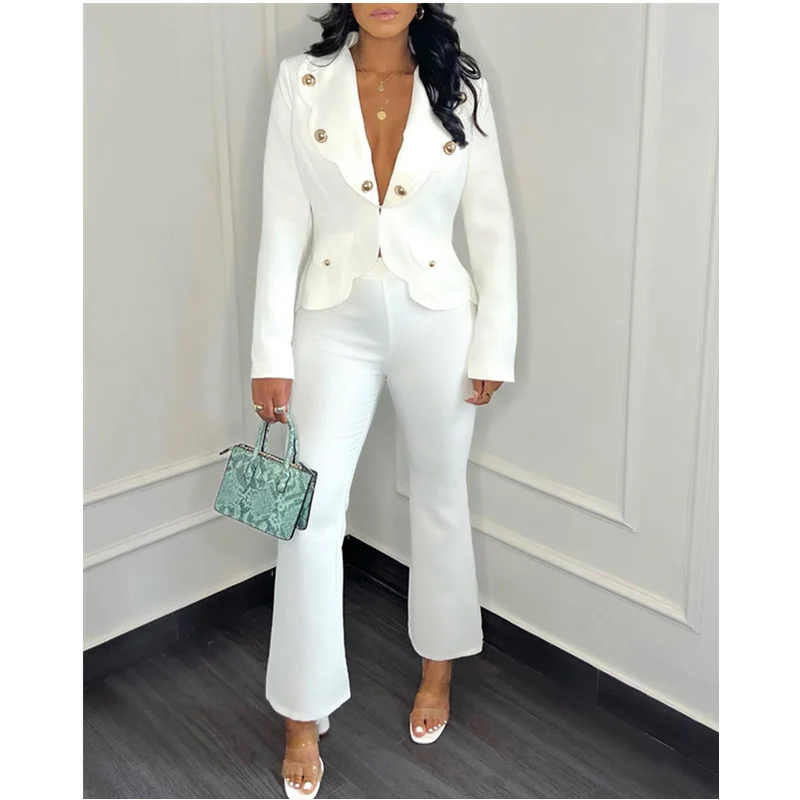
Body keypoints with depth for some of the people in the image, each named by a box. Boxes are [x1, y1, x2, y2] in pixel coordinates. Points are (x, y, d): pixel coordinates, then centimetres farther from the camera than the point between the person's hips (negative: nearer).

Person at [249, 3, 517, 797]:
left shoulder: (461, 88, -2)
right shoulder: (301, 81, -2)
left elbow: (492, 228, 0)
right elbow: (283, 224, -5)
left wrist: (492, 347, -3)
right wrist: (271, 354, -7)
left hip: (436, 321, 1)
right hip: (335, 322, 0)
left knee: (440, 498, 14)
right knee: (308, 512, 0)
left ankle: (439, 665, 38)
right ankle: (304, 714, 18)